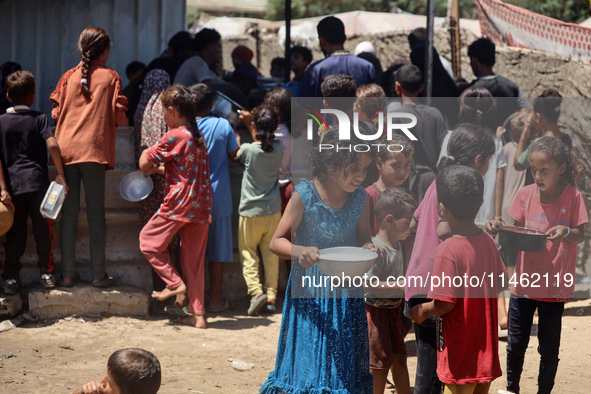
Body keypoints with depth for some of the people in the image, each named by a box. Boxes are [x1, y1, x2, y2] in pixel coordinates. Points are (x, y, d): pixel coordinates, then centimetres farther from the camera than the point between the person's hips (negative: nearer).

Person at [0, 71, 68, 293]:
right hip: (38, 181, -1)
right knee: (43, 230, 10)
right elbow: (52, 145, -14)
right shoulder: (39, 119, 0)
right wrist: (60, 175, -10)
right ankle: (46, 273, 12)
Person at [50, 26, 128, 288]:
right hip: (95, 149, -2)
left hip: (66, 148, 2)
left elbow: (56, 113, 7)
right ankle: (98, 274, 3)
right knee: (96, 212, 2)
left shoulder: (68, 77, 8)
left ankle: (68, 274, 5)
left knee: (69, 212, 5)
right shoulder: (110, 77, 2)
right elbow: (119, 117, -2)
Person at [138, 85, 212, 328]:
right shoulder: (198, 137, 15)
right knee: (193, 260, 11)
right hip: (201, 207, 8)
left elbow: (145, 163, -7)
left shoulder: (174, 137, -10)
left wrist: (147, 153, 14)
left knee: (148, 240, 12)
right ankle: (198, 314, 9)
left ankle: (175, 284, 2)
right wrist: (159, 169, 19)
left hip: (178, 203, -8)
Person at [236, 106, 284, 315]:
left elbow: (235, 155, 6)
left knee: (248, 254, 6)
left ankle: (255, 291, -11)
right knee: (271, 255, 11)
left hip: (251, 213, -4)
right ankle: (271, 296, 10)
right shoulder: (279, 148, -3)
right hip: (273, 211, 4)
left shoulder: (248, 149, -15)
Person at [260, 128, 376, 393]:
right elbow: (277, 242, -8)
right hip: (310, 294, -4)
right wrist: (299, 251, -30)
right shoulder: (305, 195, -12)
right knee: (307, 366, -2)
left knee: (344, 370, 9)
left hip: (348, 296, 4)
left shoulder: (359, 198, 0)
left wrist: (367, 247, -10)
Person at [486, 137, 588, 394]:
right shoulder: (526, 194, -1)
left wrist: (566, 231, -29)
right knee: (516, 343, 9)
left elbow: (581, 236, -7)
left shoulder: (572, 197, -8)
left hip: (555, 285, -2)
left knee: (549, 347, 7)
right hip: (524, 282, 2)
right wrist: (499, 228, -16)